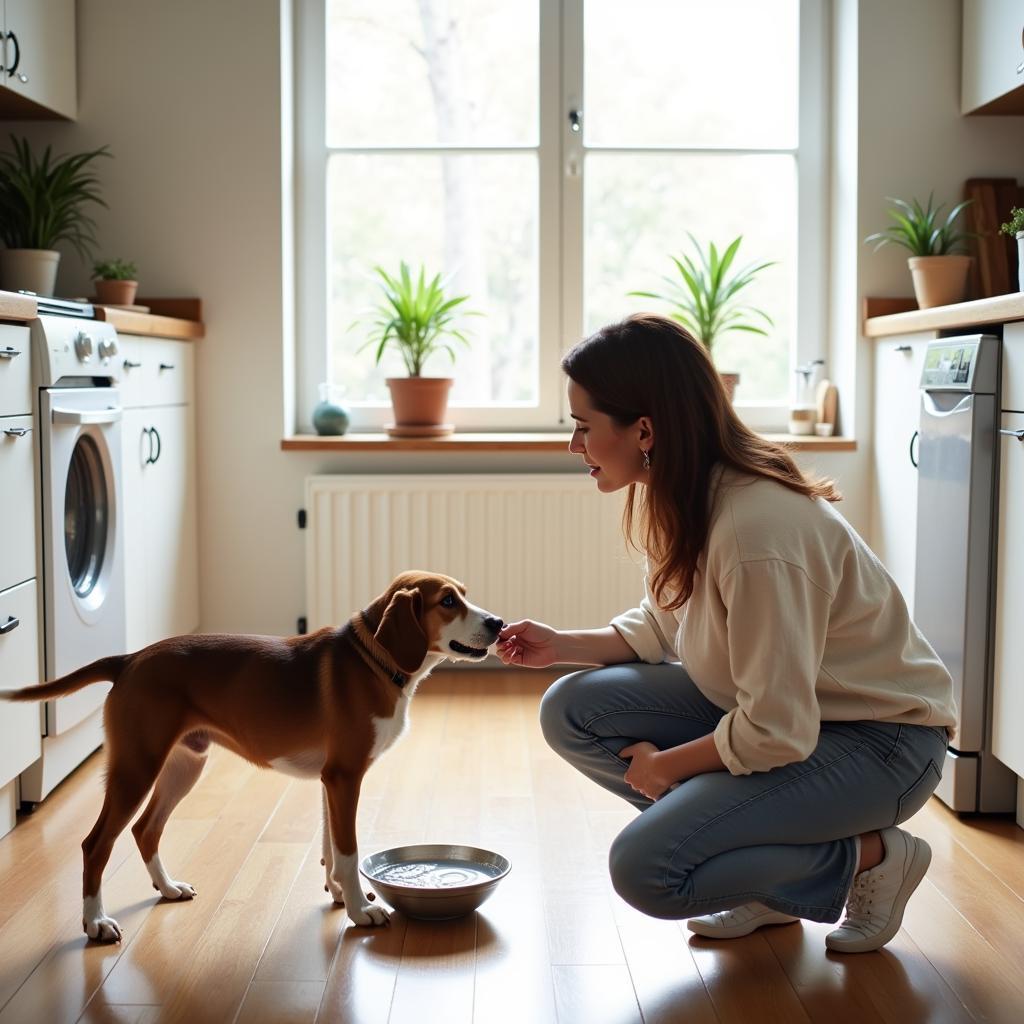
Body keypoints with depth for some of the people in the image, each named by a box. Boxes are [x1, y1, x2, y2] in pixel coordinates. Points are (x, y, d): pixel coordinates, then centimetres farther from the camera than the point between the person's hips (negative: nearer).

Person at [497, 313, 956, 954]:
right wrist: (561, 646, -2)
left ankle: (870, 857, 0)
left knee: (648, 870, -22)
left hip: (876, 739, -9)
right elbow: (663, 627, 12)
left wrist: (664, 766, -13)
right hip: (776, 711, 9)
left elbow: (776, 735, -29)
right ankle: (769, 881, 5)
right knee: (573, 708, -7)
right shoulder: (674, 499, -4)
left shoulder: (758, 530, -32)